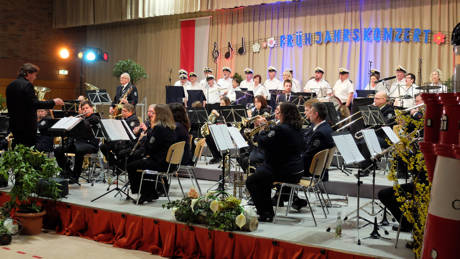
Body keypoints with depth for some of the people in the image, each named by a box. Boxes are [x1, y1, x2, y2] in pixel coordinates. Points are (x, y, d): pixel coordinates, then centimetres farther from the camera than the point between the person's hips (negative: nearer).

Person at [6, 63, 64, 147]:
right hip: (27, 124, -9)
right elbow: (35, 103, -21)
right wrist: (53, 102, -15)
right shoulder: (27, 85, -14)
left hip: (14, 124, 9)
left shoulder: (10, 86, 11)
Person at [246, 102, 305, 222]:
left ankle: (265, 214, 4)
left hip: (285, 172, -9)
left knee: (251, 181, 5)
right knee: (261, 173, 31)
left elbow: (262, 142, -19)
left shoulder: (280, 129, -20)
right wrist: (267, 128, 11)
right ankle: (267, 210, 34)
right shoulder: (297, 129, 8)